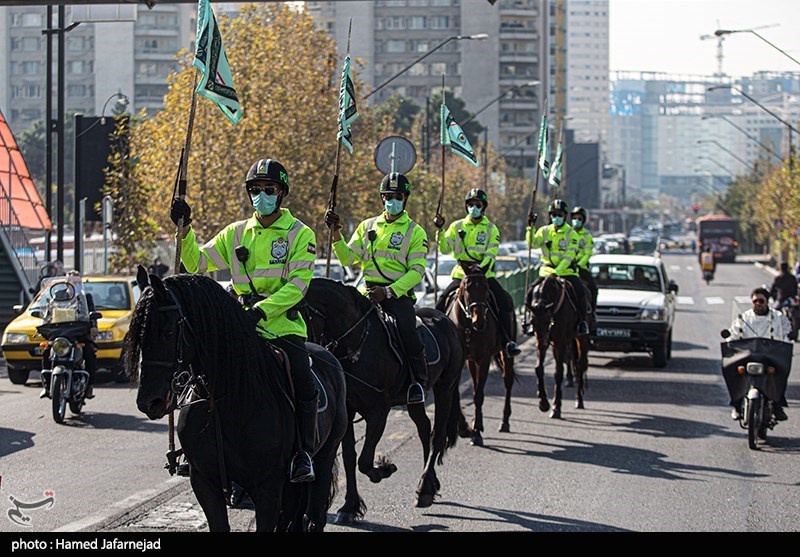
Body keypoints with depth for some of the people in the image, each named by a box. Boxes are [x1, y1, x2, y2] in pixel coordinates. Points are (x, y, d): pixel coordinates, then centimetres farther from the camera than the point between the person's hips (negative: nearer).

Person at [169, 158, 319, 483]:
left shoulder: (300, 234, 1)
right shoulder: (236, 233, 15)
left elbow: (297, 285, -10)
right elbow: (197, 263, 16)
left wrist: (261, 309, -22)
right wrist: (185, 230, 1)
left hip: (284, 325, -4)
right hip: (243, 326, 4)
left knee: (304, 386, -23)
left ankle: (304, 454, -12)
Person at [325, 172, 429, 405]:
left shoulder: (415, 232, 3)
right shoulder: (367, 226, 15)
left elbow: (417, 270, -6)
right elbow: (347, 258, 10)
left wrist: (389, 291, -18)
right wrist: (335, 233, -7)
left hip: (398, 293, -4)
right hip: (369, 291, 4)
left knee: (406, 328, -30)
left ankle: (419, 378, -12)